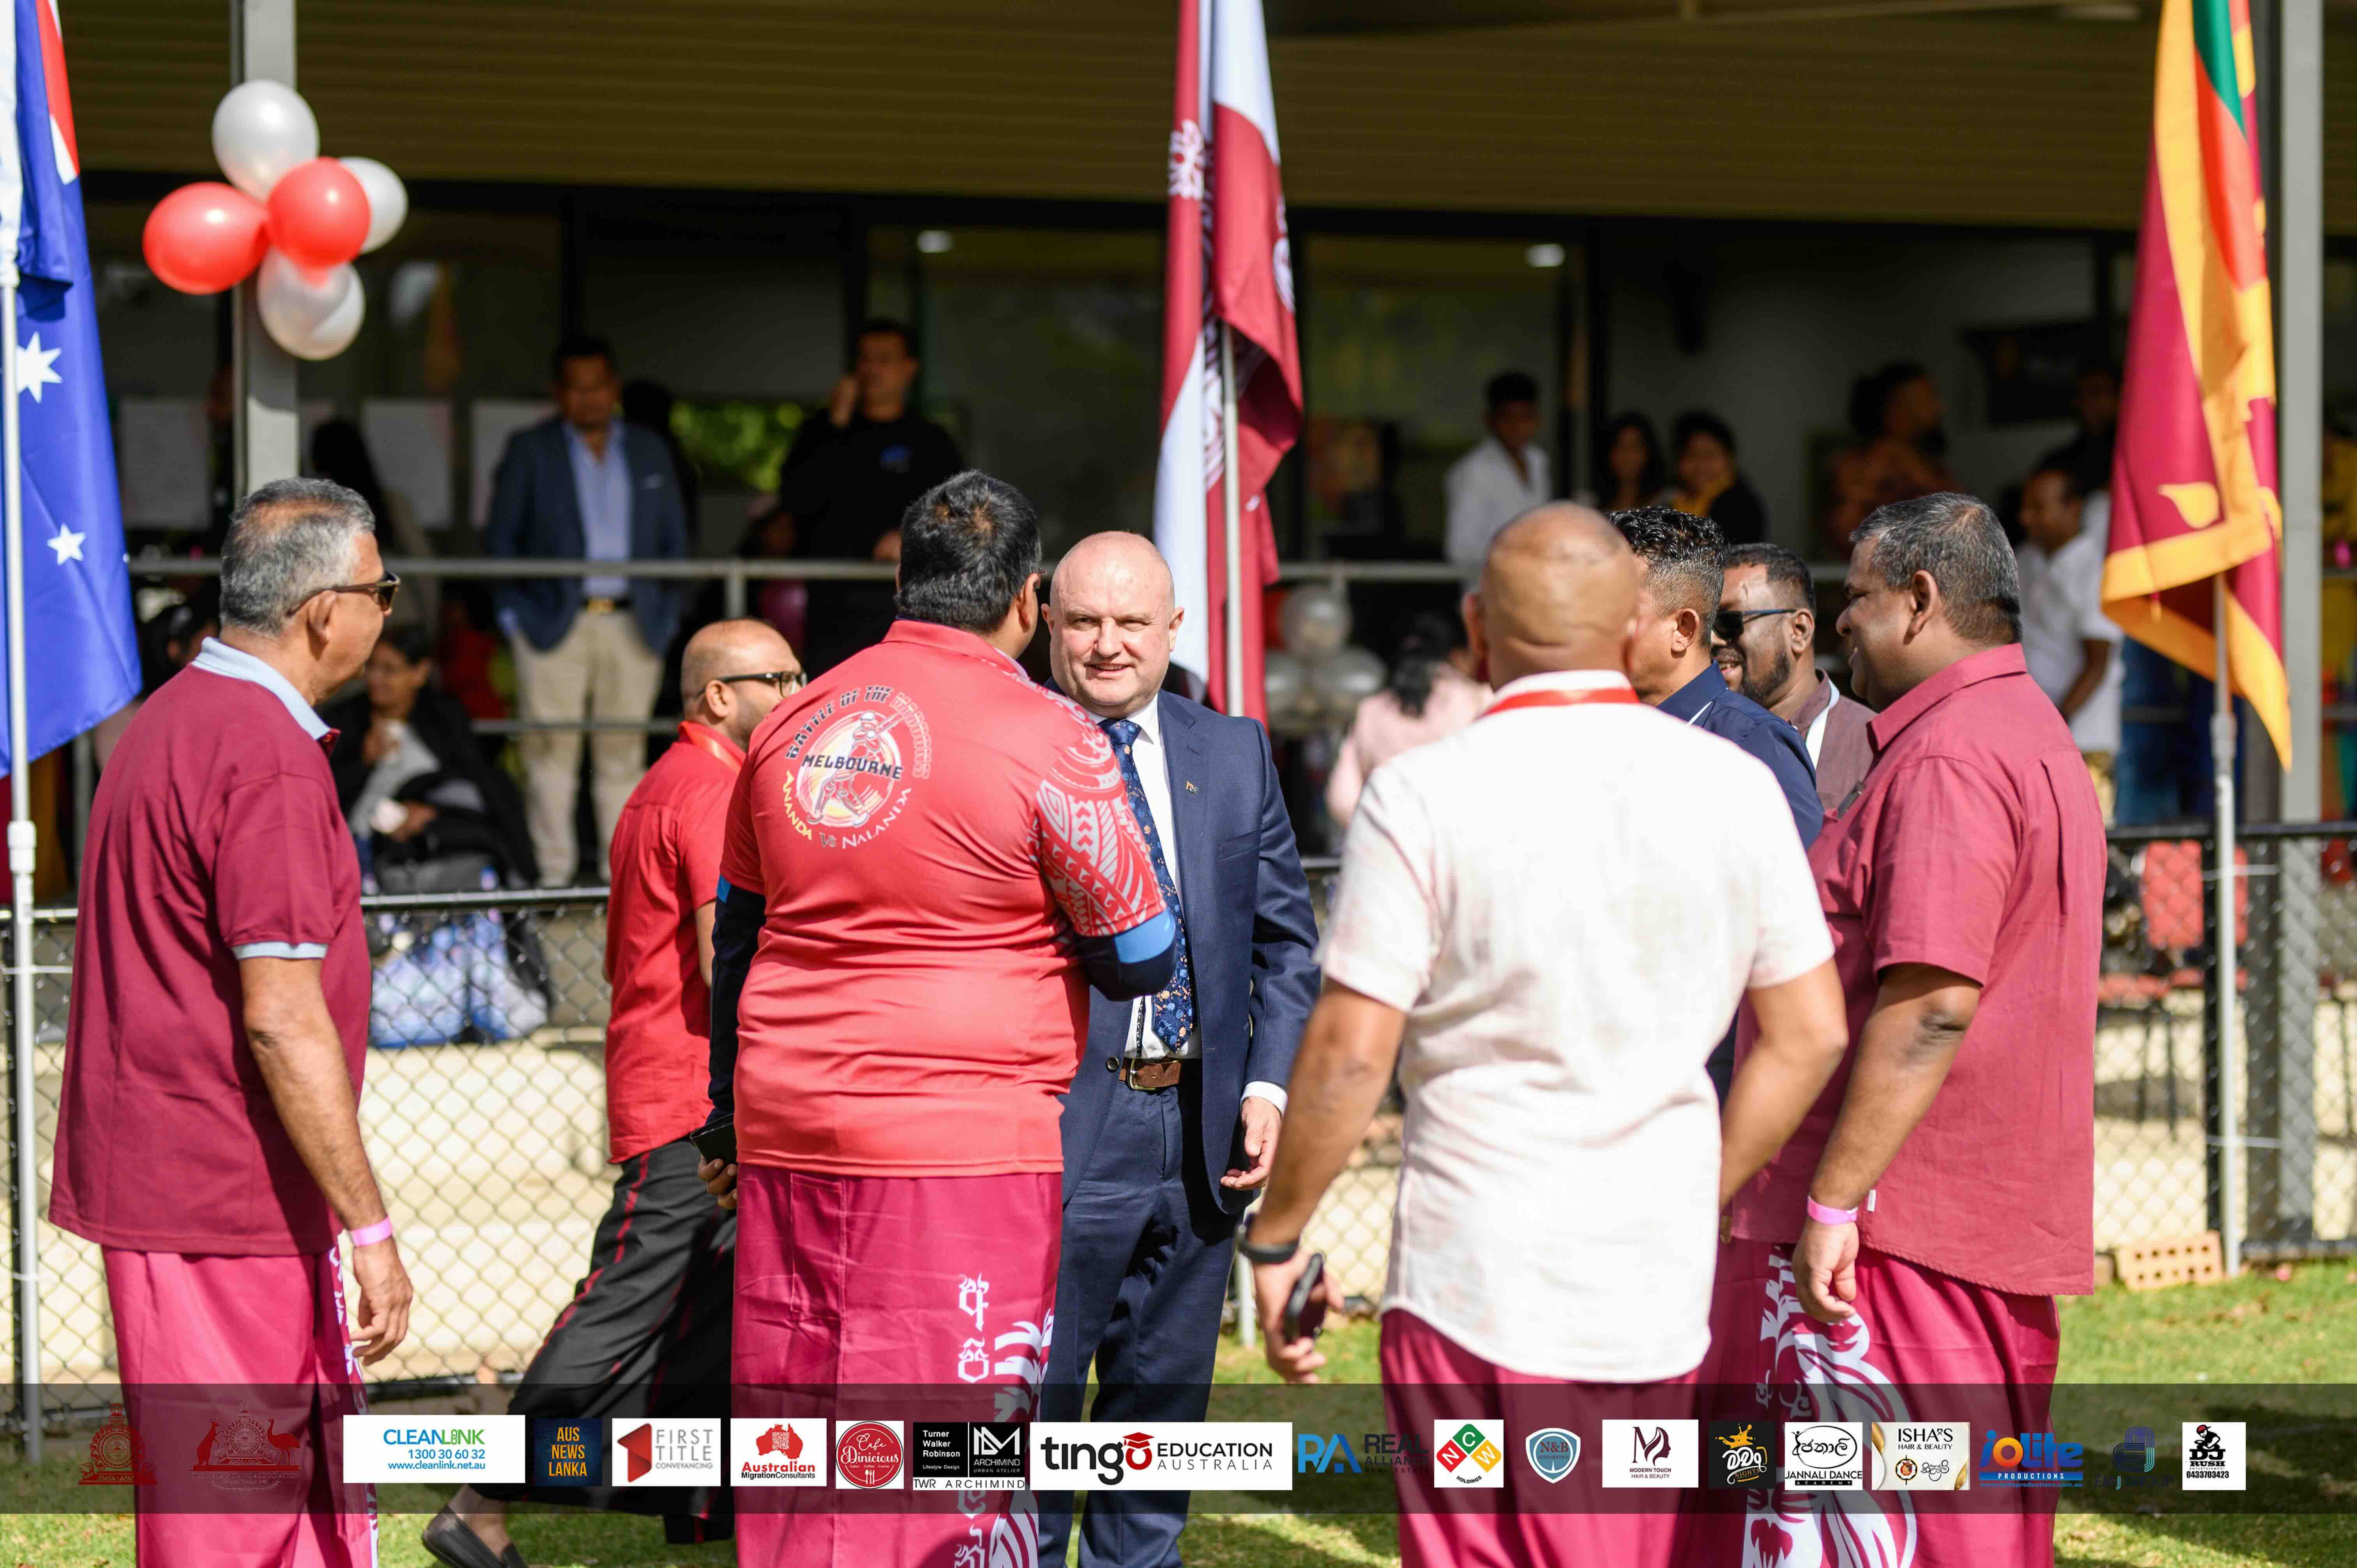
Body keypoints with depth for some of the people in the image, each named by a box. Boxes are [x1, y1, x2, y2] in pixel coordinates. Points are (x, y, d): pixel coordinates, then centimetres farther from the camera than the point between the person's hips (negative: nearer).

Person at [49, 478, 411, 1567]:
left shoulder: (170, 722, 15)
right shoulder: (268, 754, -17)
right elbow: (281, 1019, -22)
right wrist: (369, 1228, -18)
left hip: (157, 1180, 10)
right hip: (229, 1212, -10)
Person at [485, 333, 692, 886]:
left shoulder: (649, 452, 14)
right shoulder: (529, 451, 6)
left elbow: (674, 538, 17)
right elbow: (501, 538, 6)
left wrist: (666, 613, 8)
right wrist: (515, 613, -2)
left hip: (633, 627, 2)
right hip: (555, 626, -2)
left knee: (624, 754, 3)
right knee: (551, 751, -6)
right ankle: (553, 875, -1)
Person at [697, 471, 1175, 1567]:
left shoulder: (796, 724, 10)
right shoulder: (1047, 740, -8)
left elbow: (736, 933, 18)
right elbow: (1142, 959, -4)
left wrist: (731, 1114, 28)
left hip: (787, 1143, 6)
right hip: (963, 1148, -6)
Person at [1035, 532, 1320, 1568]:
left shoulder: (1236, 754, 9)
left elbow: (1286, 937, 13)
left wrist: (1269, 1086, 2)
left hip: (1201, 1132, 5)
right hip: (1060, 1130, -5)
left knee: (1164, 1412, 15)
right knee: (1031, 1409, 0)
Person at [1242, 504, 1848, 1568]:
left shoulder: (1425, 797, -9)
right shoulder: (1734, 788, 3)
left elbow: (1351, 1052, -11)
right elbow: (1810, 1035, 6)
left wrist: (1276, 1240, 0)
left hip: (1478, 1283, -4)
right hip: (1662, 1283, 4)